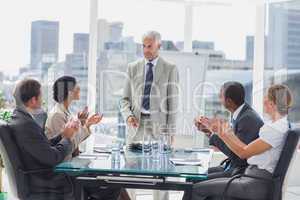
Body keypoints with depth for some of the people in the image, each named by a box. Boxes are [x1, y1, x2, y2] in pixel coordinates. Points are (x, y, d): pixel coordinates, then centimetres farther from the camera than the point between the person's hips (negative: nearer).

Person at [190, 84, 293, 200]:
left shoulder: (276, 129, -19)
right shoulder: (278, 125, 12)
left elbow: (243, 152, -14)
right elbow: (248, 149, 11)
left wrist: (222, 134, -6)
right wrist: (227, 131, 12)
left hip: (257, 185, -10)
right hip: (253, 177, 10)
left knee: (196, 189, -11)